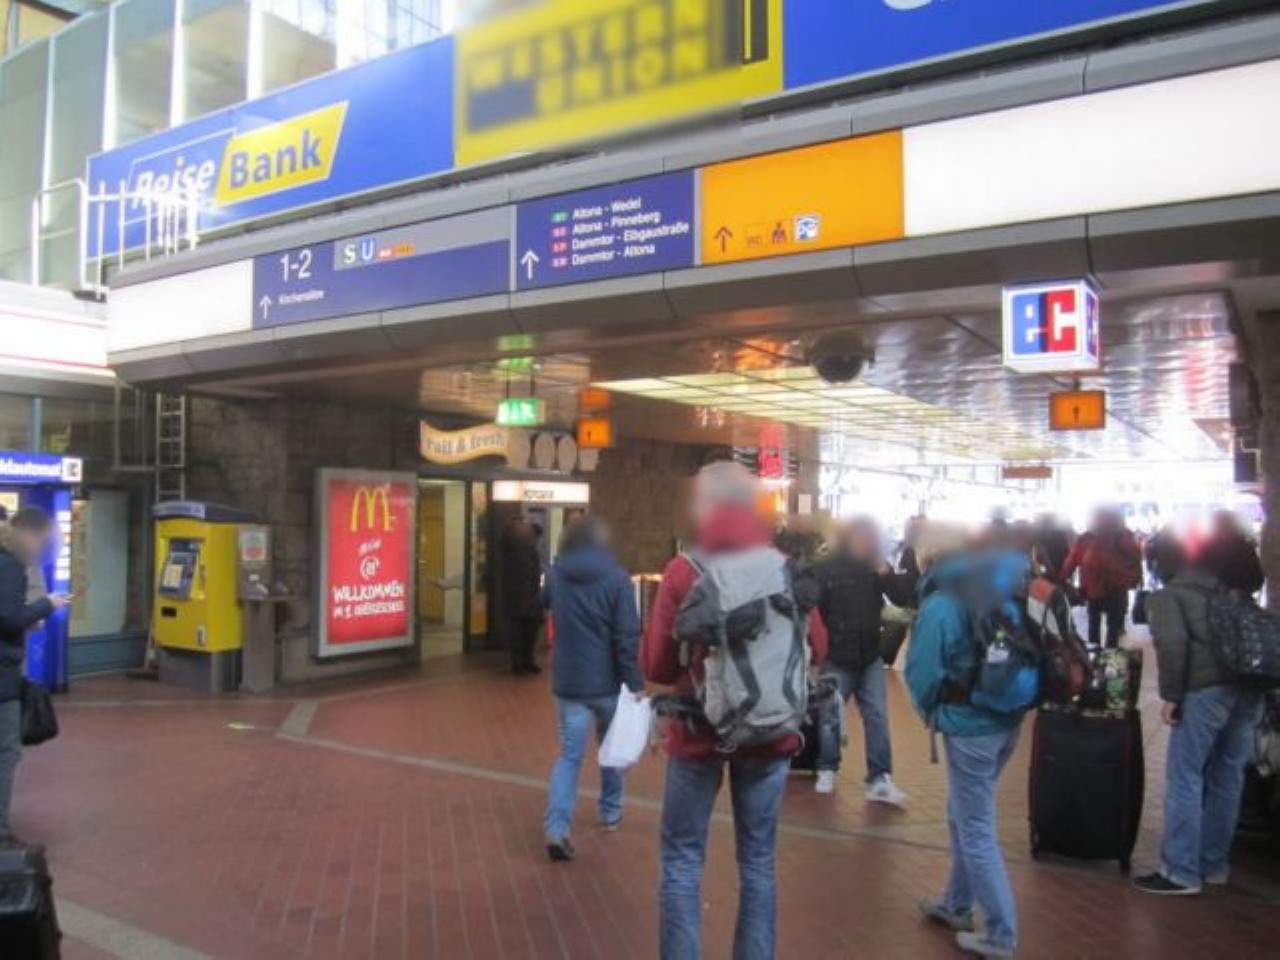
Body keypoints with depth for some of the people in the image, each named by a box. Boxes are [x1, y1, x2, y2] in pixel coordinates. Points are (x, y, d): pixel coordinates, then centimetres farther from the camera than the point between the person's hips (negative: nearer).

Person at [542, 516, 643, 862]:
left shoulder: (556, 575, 2)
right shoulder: (616, 578, -13)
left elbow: (544, 604, 25)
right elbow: (627, 637, -16)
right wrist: (635, 682, -11)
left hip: (568, 682, 2)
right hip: (607, 681, -2)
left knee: (570, 754, 4)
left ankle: (557, 828, -11)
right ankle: (610, 811, 33)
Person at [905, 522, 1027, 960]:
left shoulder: (940, 605, -16)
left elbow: (923, 671, -14)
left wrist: (929, 711, 6)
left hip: (969, 725, -8)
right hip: (1008, 717, 8)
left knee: (976, 830, 4)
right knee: (965, 816, 21)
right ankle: (958, 904, 35)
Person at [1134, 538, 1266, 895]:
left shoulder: (1166, 596, 5)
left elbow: (1172, 643, -11)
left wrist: (1171, 694, -7)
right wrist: (1255, 680, 18)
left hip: (1206, 690, -6)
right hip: (1249, 688, 7)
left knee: (1185, 779, 0)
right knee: (1227, 778, 14)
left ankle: (1181, 872, 2)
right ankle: (1215, 865, 24)